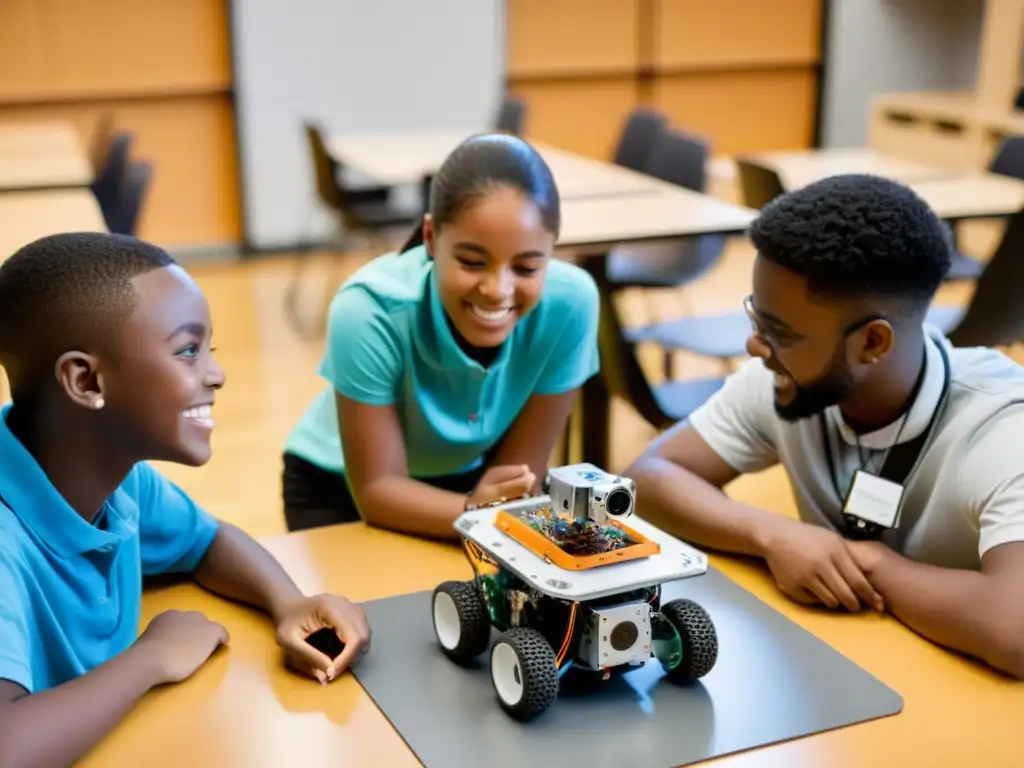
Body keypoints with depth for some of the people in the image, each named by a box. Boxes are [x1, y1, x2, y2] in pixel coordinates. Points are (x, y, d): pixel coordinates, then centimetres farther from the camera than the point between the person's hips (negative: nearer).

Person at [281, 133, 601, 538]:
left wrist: (491, 509, -37)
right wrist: (475, 513, -42)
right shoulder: (369, 312, -33)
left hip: (469, 477, 2)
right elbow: (377, 488, -26)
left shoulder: (570, 302, -27)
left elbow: (521, 472, -18)